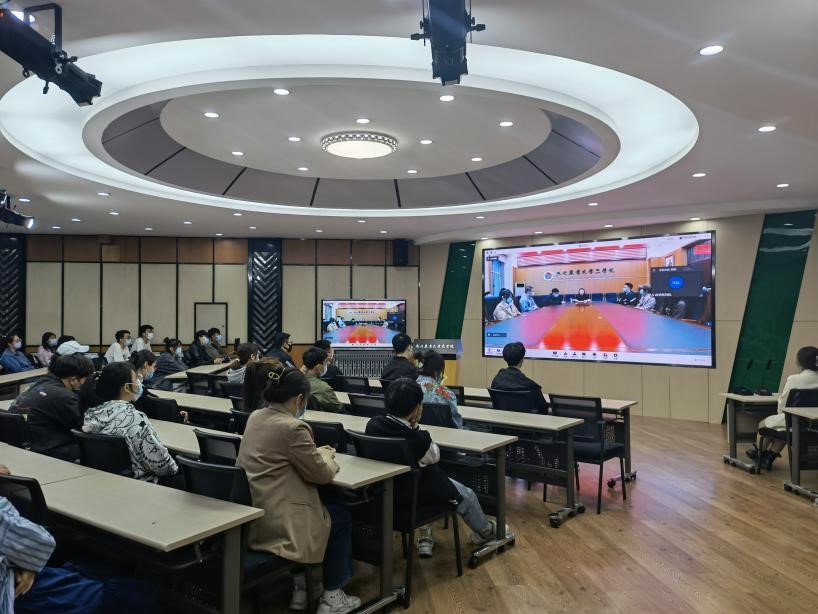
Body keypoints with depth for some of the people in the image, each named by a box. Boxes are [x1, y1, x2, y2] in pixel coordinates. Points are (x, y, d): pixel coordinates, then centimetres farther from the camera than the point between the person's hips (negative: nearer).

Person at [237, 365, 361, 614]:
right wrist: (326, 455, 8)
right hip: (273, 522, -9)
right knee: (341, 516, 14)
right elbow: (322, 474, -13)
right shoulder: (292, 427, -22)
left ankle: (299, 584, 33)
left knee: (328, 508, 29)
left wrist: (316, 452, 15)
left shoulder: (255, 417, 5)